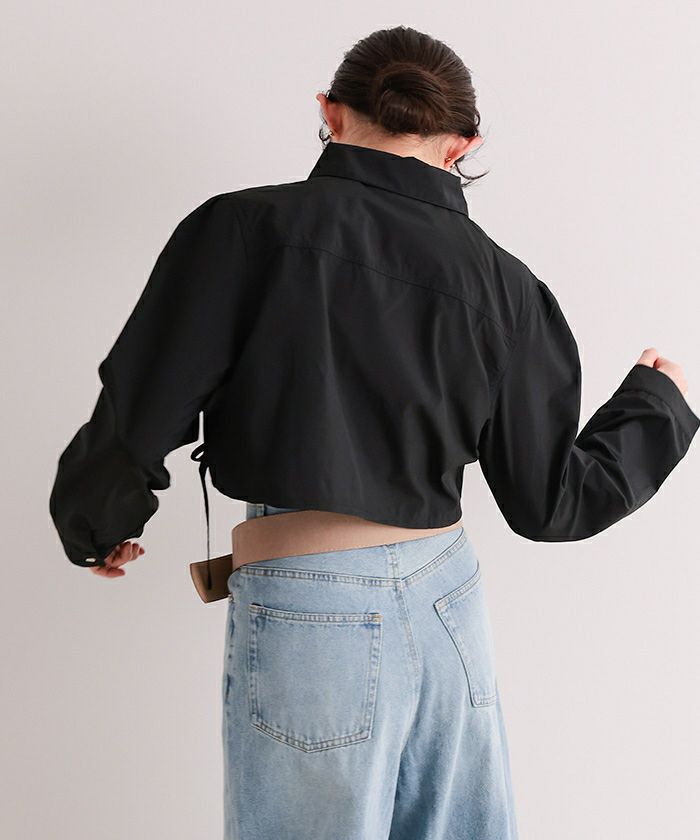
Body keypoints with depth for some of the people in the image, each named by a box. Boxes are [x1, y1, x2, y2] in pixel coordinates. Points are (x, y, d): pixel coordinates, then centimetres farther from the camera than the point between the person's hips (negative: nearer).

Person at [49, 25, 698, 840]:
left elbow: (138, 413, -9)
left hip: (308, 614, -3)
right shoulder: (502, 282, 1)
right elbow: (550, 503, 4)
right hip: (451, 604, 4)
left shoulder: (241, 229, -8)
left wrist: (96, 527, 12)